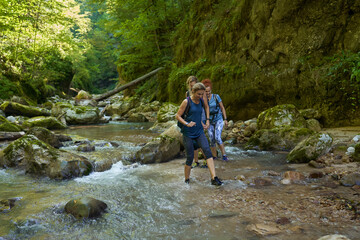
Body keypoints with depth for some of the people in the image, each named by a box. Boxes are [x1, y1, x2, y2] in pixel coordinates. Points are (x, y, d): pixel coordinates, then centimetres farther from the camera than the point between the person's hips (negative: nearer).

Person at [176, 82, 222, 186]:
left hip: (199, 132, 5)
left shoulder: (201, 101, 6)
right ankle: (187, 180, 21)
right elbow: (178, 116, -9)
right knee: (190, 157, 0)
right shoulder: (186, 102, -11)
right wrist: (187, 124, -22)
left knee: (207, 151, -15)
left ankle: (214, 178, -22)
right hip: (188, 133, -5)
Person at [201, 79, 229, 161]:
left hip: (218, 120, -2)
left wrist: (225, 119, -5)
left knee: (217, 138, -19)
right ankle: (214, 157, 16)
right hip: (210, 122, 2)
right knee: (212, 140, 1)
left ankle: (224, 155, -6)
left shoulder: (216, 97, -11)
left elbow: (222, 108, -3)